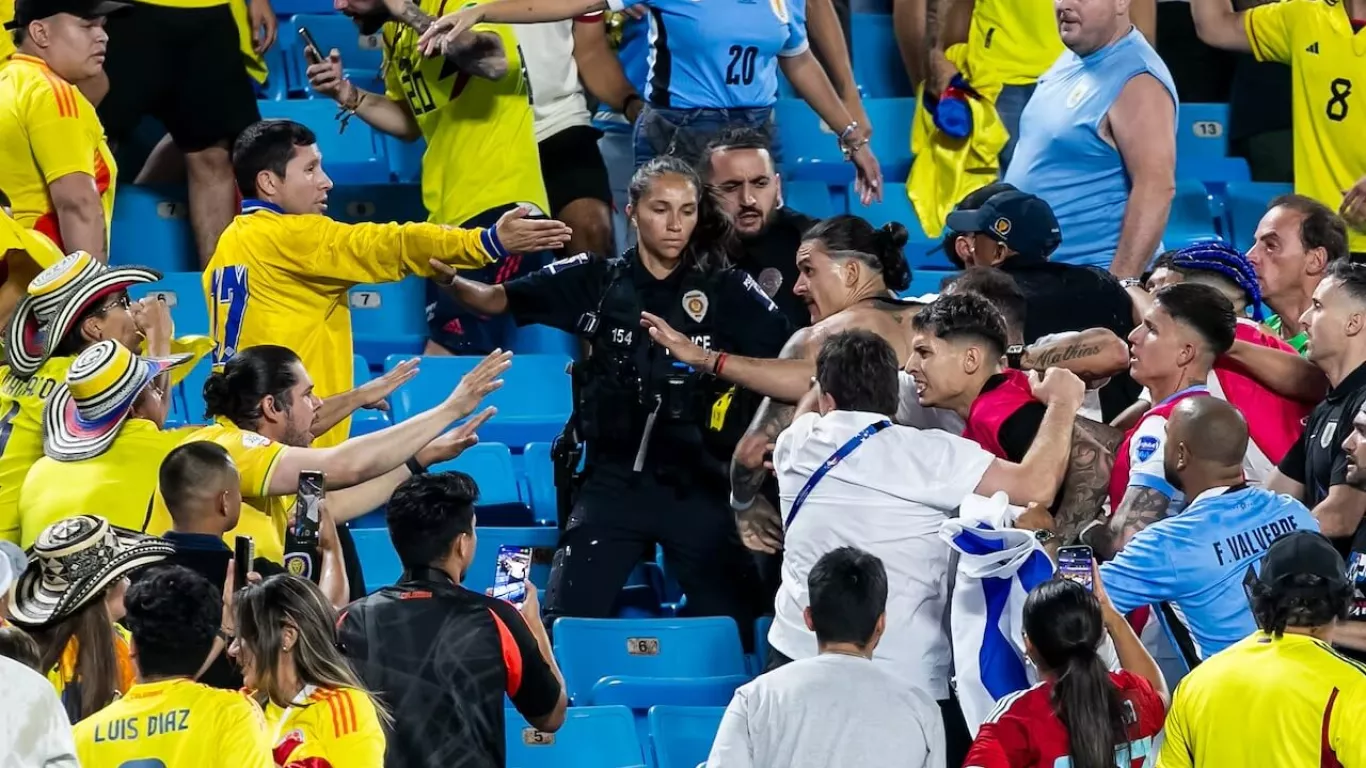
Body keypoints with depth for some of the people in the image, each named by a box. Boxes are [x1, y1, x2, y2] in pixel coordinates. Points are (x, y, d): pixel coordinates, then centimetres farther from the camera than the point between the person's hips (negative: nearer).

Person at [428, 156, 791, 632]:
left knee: (732, 627, -1)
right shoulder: (596, 282, 4)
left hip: (697, 483, -1)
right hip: (614, 479, 1)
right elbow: (498, 300, -3)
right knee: (566, 621, -3)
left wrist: (706, 358, -21)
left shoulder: (726, 290, 1)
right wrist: (448, 278, -22)